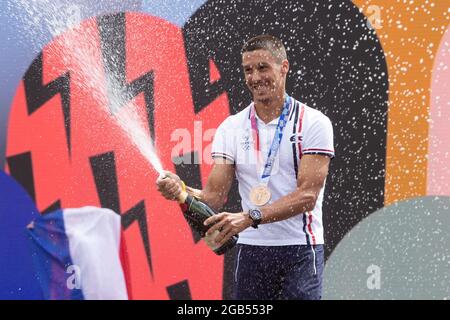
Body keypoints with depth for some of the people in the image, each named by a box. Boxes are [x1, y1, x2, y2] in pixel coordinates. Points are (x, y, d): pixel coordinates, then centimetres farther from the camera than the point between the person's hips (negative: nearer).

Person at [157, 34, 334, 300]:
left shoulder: (314, 122, -5)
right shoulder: (231, 128, 6)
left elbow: (307, 195, -13)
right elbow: (215, 196, 1)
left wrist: (250, 217, -25)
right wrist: (180, 190, -20)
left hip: (300, 250, -3)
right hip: (251, 249, 3)